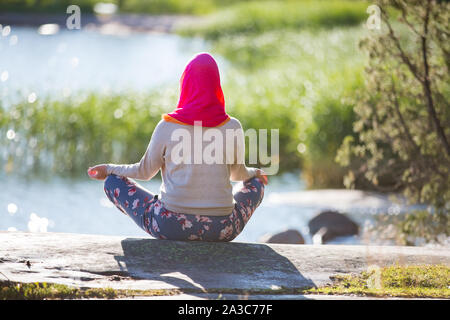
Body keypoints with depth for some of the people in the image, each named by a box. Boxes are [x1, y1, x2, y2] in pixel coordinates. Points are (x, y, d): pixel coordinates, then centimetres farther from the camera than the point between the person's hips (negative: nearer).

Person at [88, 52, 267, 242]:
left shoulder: (167, 126, -6)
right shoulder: (232, 127, -3)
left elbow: (145, 172, 7)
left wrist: (109, 170, 27)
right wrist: (254, 173, 39)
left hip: (171, 226, -2)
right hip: (222, 229, 2)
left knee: (113, 182, 18)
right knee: (256, 183, 32)